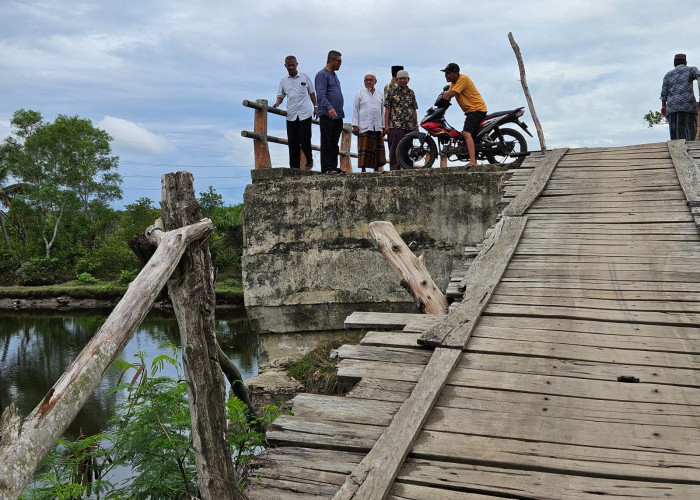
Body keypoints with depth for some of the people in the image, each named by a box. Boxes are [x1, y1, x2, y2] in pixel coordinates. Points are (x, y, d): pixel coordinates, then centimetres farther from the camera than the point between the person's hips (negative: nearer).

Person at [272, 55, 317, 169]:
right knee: (292, 141, 1)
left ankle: (309, 161, 16)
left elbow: (312, 92, 13)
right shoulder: (283, 81, 11)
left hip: (305, 113, -2)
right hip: (291, 115, 3)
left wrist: (315, 106, 9)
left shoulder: (304, 77, 7)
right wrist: (277, 103, -7)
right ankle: (294, 166, 6)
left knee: (305, 139, -6)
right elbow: (280, 95, 13)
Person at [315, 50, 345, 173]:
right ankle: (326, 168, -6)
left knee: (334, 143, 8)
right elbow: (321, 95, -20)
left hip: (337, 116, 9)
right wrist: (329, 108, -33)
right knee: (327, 142, -7)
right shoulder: (322, 74, -8)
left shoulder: (334, 75, 21)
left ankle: (333, 167, 11)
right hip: (327, 115, -9)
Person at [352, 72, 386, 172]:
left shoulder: (380, 95, 17)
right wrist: (355, 125, -5)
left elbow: (383, 111, 20)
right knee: (364, 148, -7)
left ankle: (376, 170, 6)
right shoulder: (360, 94, 8)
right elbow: (355, 110, 4)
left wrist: (383, 126, 14)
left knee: (378, 149, 1)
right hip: (364, 127, -3)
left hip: (377, 127, 3)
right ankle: (363, 170, -5)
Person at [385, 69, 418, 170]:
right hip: (396, 126, -5)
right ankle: (394, 169, -9)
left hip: (410, 126, 5)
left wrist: (416, 124, 13)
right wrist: (386, 124, -7)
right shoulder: (392, 92, 5)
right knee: (395, 149, -10)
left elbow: (414, 110, 20)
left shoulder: (411, 93, 18)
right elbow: (387, 109, 1)